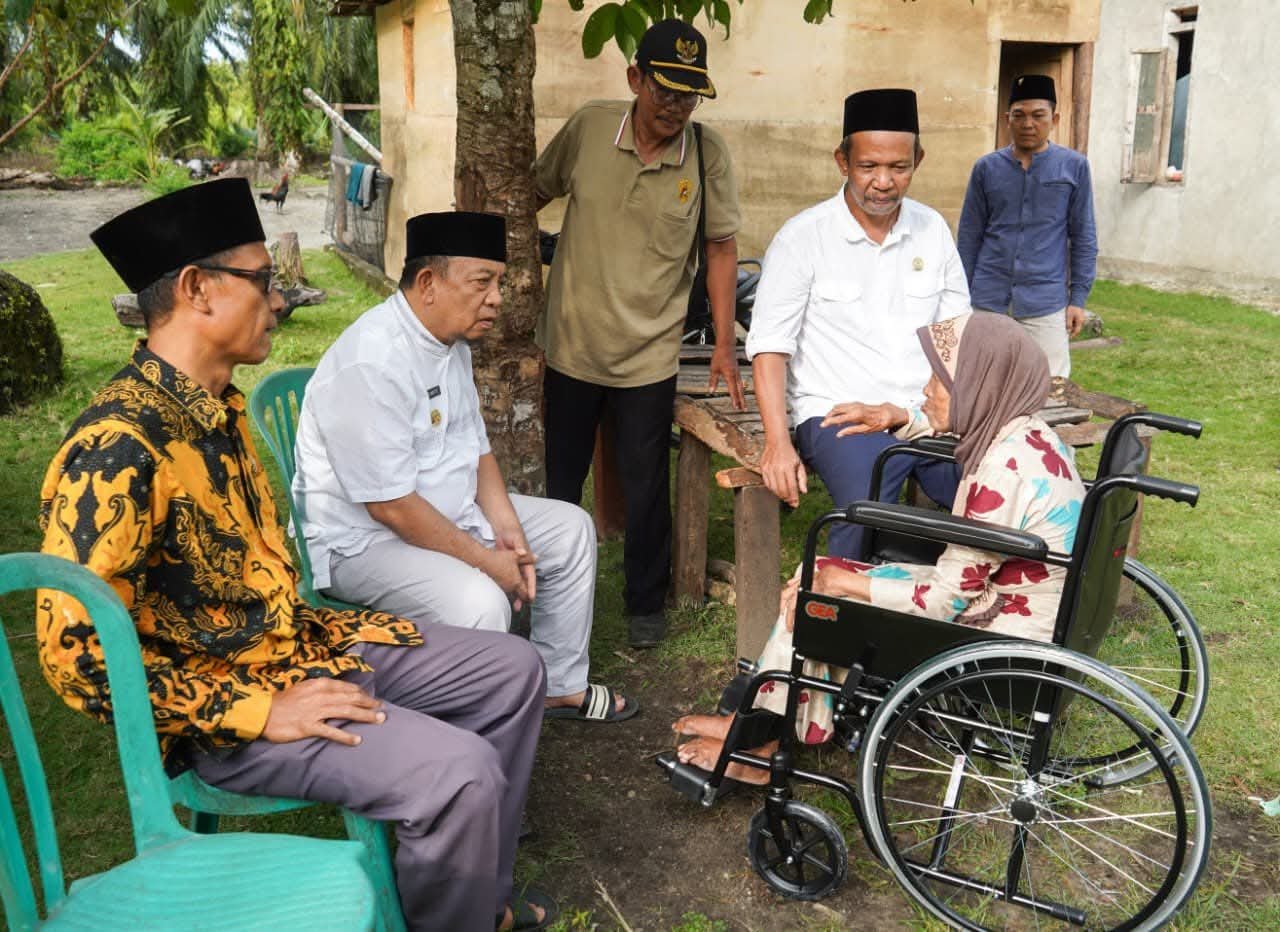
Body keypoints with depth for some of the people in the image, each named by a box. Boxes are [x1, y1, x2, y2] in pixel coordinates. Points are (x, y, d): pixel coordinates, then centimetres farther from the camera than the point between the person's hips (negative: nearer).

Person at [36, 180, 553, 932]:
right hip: (225, 709, -9)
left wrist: (322, 629, 7)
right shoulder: (118, 448, -24)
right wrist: (261, 712, -22)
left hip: (300, 643, 10)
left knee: (514, 670, 9)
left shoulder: (219, 406, 6)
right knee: (458, 773, -26)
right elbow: (78, 654, -25)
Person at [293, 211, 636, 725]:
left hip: (451, 512, 10)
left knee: (572, 529, 10)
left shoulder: (453, 341, 4)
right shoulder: (372, 362, -28)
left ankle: (559, 686, 23)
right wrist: (486, 560, -19)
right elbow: (391, 507, -28)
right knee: (480, 603, -34)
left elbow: (476, 445, 13)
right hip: (363, 539, -10)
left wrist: (506, 526, -2)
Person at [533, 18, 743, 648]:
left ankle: (646, 603, 29)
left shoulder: (707, 153, -8)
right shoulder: (589, 128, -7)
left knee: (645, 490, 7)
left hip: (648, 354, -1)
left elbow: (721, 246, 0)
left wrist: (724, 344, -1)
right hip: (570, 344, 1)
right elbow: (534, 192, 8)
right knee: (558, 483, 15)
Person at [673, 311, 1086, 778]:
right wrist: (894, 418, 22)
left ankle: (762, 744, 16)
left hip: (1001, 639, -9)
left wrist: (844, 581, -14)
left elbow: (947, 598, -24)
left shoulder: (1003, 471, -29)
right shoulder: (1027, 432, 0)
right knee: (821, 576, 7)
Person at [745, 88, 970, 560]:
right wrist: (778, 442, -17)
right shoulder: (803, 236, -2)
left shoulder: (932, 229, 12)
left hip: (924, 412, 5)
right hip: (839, 415, -4)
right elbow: (770, 345, -6)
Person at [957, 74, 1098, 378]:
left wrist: (1079, 298, 0)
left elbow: (1083, 238, 4)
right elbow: (969, 236, 8)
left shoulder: (1074, 167, 1)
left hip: (1046, 303, -1)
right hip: (989, 300, 1)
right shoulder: (986, 168, 4)